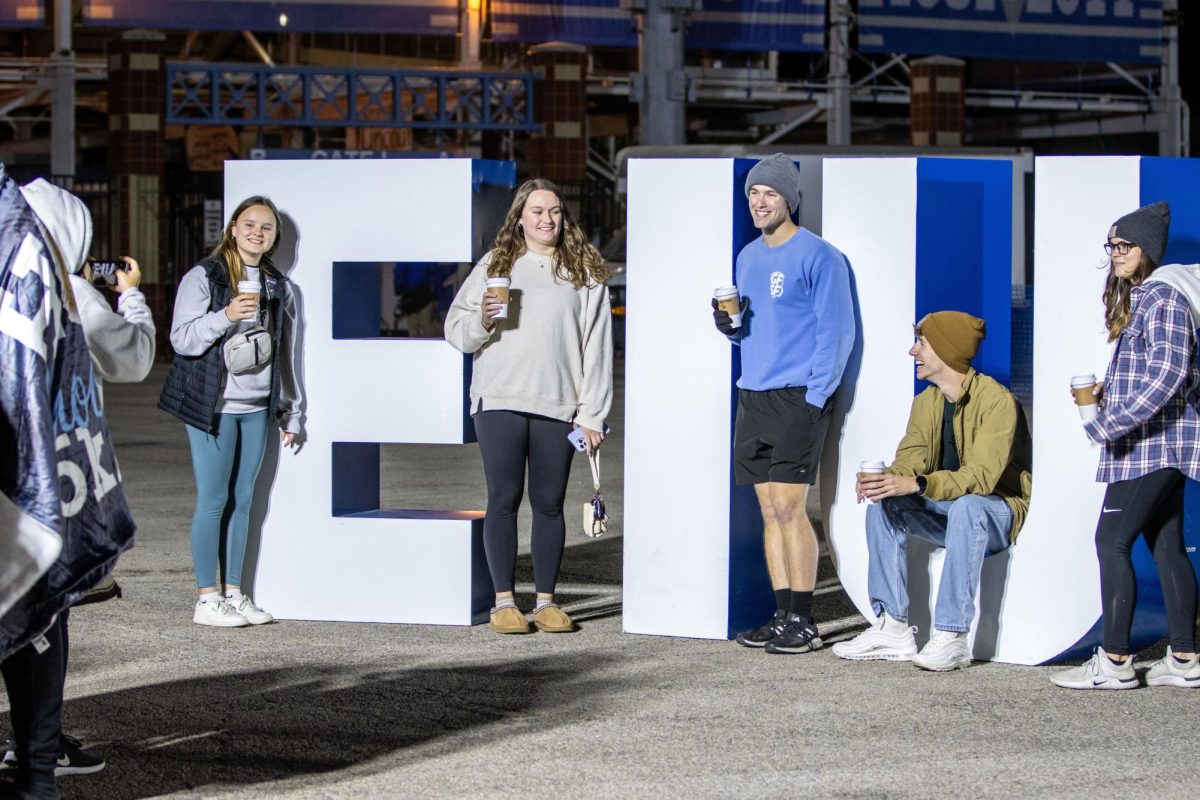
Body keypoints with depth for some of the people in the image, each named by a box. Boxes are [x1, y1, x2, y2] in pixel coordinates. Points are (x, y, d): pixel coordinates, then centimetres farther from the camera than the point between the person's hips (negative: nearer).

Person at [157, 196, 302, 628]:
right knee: (214, 499, -5)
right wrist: (226, 316, -26)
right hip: (213, 406, -5)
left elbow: (284, 356, 18)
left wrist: (290, 413, 17)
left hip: (256, 410, 5)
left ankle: (234, 593, 14)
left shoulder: (278, 287, 13)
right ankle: (207, 599, 0)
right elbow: (182, 339, -12)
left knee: (243, 500, 8)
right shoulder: (204, 277, -5)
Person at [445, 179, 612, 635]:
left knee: (549, 503, 3)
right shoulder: (495, 265, 9)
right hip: (499, 400, 0)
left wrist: (592, 415, -1)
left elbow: (596, 345, 5)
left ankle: (546, 601, 11)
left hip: (558, 407, 0)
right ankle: (503, 602, 3)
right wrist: (482, 320, -14)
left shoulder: (584, 272, 9)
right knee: (504, 499, -1)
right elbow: (455, 329, 9)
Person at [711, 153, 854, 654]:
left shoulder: (818, 256, -7)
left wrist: (813, 397, -16)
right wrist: (728, 324, 1)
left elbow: (836, 332, -10)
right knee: (771, 510, 7)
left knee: (789, 507, -10)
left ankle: (803, 622, -5)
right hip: (752, 399, 7)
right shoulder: (748, 257, 16)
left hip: (799, 399, -7)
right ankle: (782, 617, 12)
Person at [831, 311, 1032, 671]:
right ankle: (893, 629, -17)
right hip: (946, 512, 7)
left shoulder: (997, 401, -19)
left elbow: (981, 477, -31)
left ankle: (951, 638, -37)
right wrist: (884, 480, -30)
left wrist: (916, 484, -43)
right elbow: (910, 460, -6)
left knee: (966, 507, -39)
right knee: (882, 503, -15)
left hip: (1001, 510, -7)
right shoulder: (926, 402, 6)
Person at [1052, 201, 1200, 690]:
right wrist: (1106, 393, 12)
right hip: (1160, 444, 10)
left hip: (1154, 442, -10)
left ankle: (1114, 662, -11)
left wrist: (1110, 424, -23)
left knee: (1111, 541, -11)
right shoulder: (1136, 297, 17)